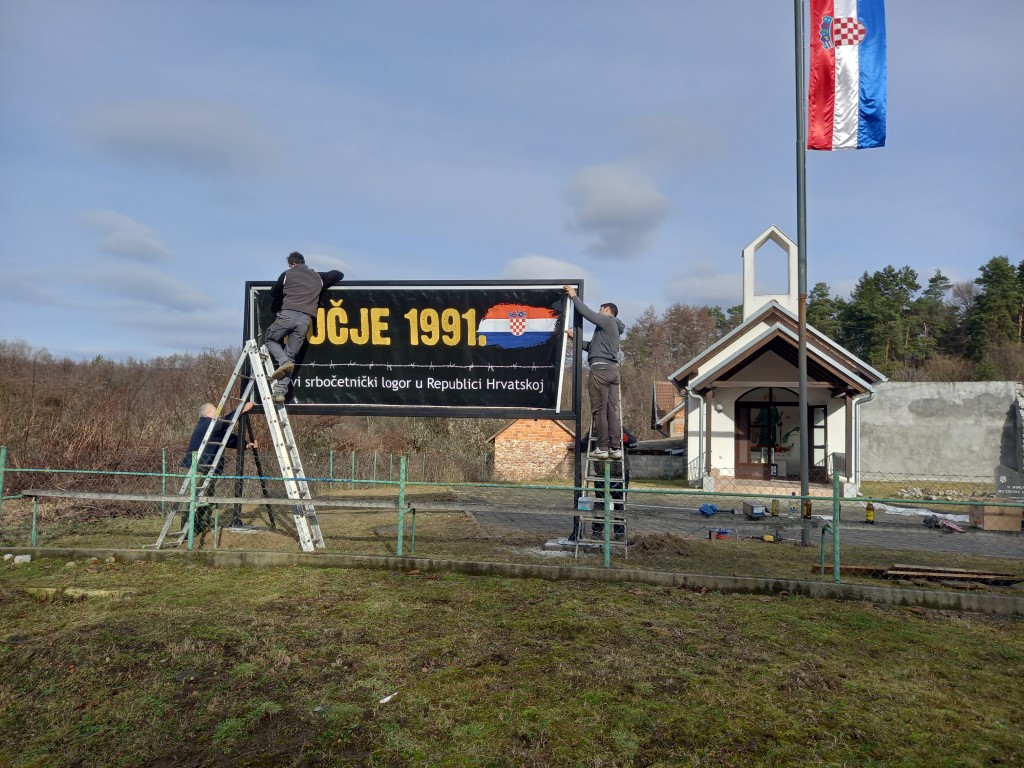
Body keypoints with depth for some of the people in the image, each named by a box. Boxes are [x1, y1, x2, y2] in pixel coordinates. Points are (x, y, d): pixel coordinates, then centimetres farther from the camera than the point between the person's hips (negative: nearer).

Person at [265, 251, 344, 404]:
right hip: (305, 319, 3)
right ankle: (280, 392, -3)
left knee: (269, 339, 20)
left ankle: (284, 362, -7)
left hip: (287, 314, -3)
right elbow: (339, 274, 35)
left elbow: (274, 293, 23)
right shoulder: (318, 277, 22)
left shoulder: (287, 274, 15)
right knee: (290, 356, 7)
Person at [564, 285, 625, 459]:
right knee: (612, 410, 3)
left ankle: (603, 448, -7)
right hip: (613, 369, 9)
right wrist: (574, 337, 26)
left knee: (600, 410, -7)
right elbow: (592, 346, 28)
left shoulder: (607, 321, 1)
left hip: (600, 368, -9)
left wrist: (574, 296, 4)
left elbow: (587, 313, -7)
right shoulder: (612, 328, 27)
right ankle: (616, 448, -1)